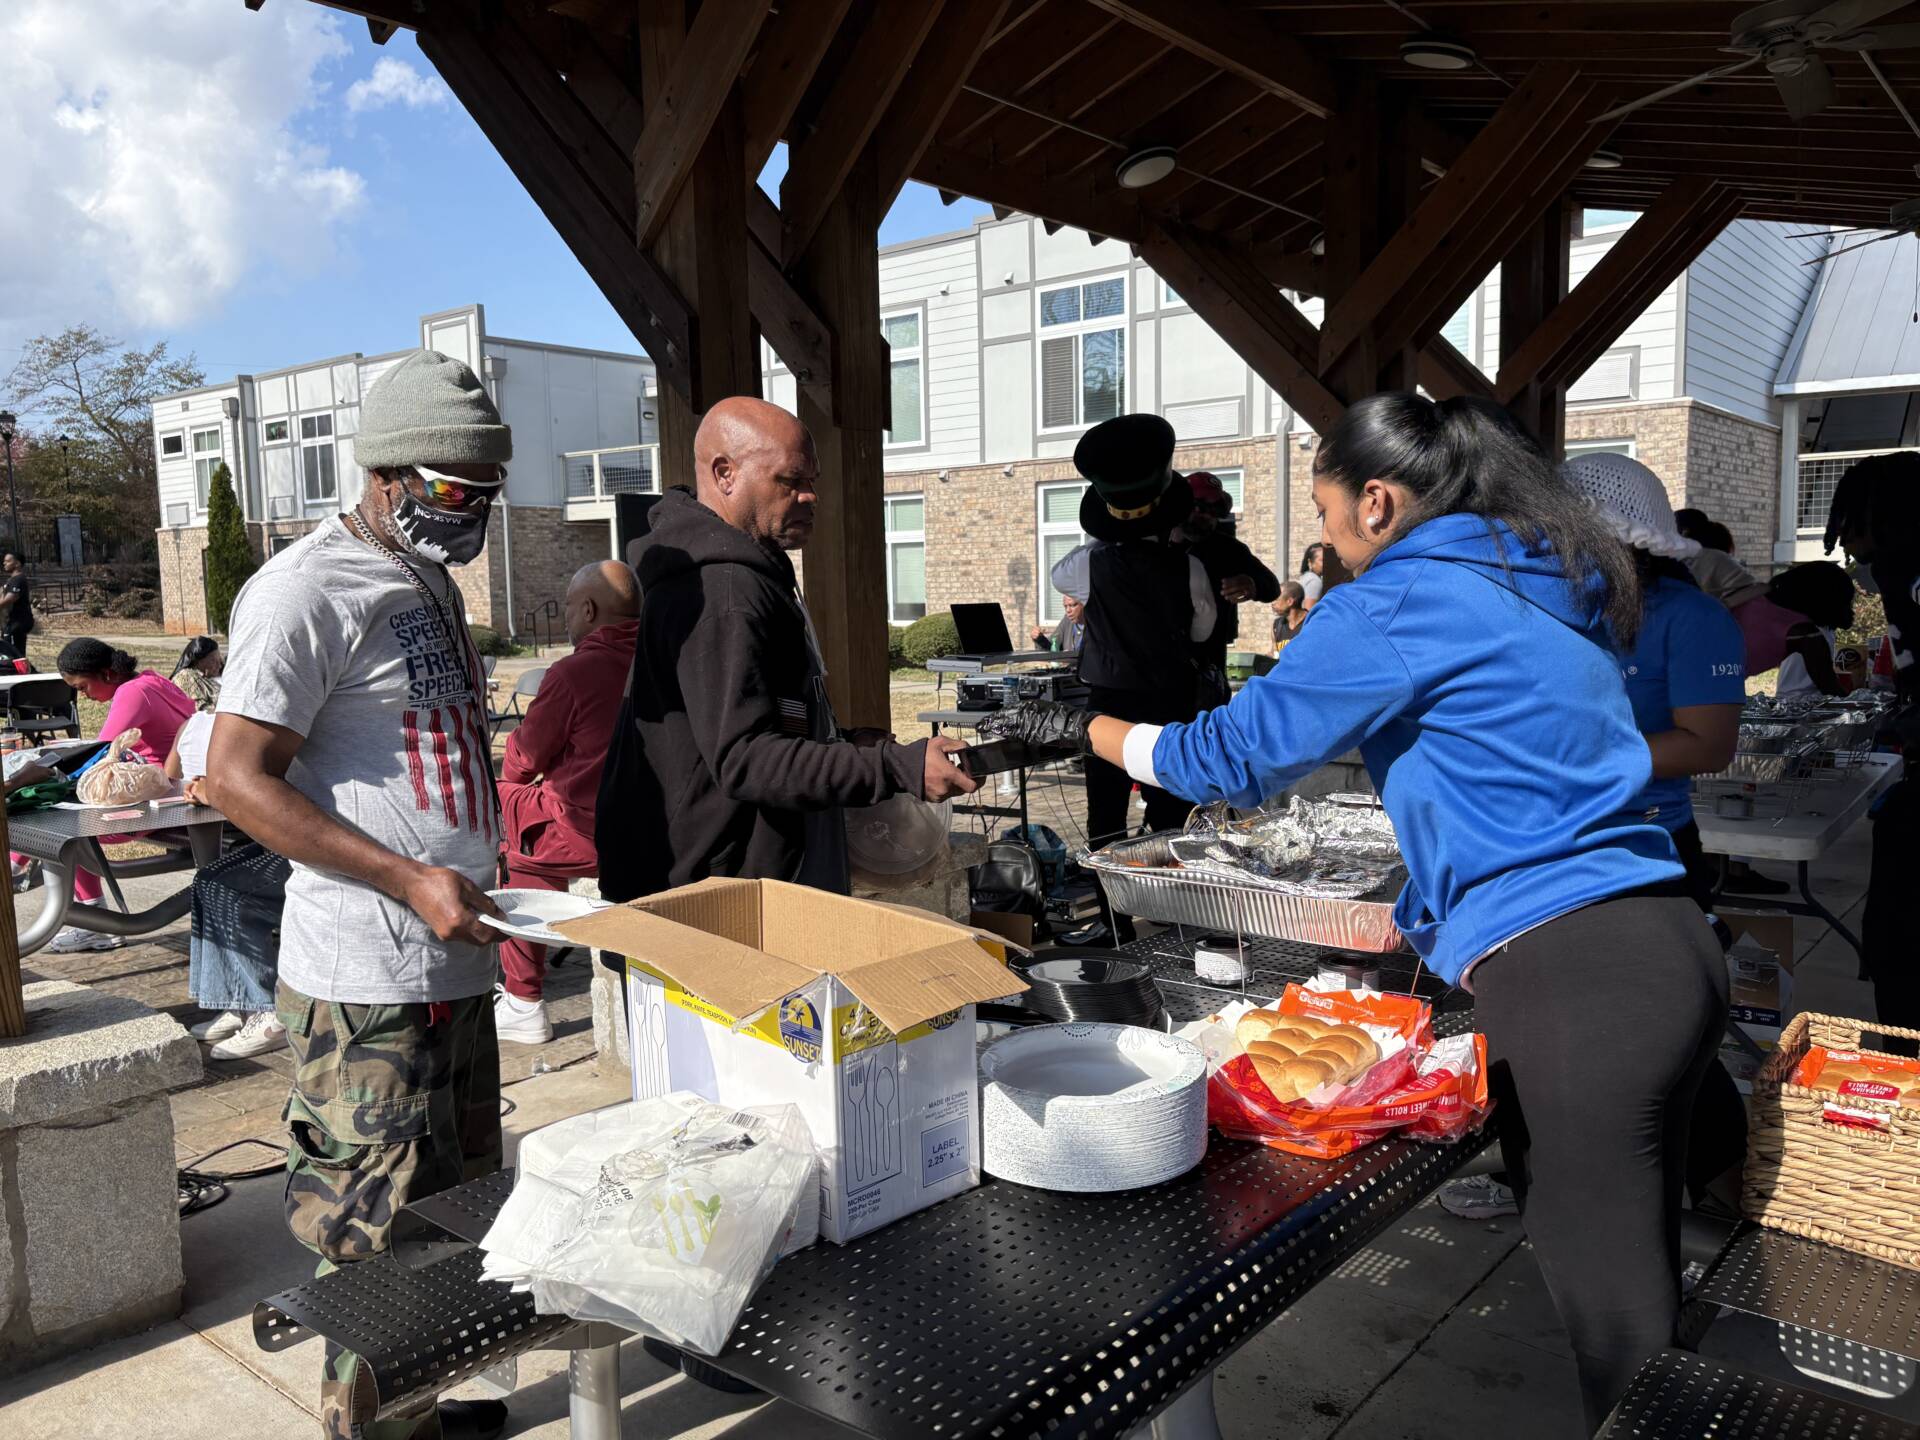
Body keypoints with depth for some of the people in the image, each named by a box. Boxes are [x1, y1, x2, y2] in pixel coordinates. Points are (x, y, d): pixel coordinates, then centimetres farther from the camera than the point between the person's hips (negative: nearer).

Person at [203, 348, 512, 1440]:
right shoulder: (309, 589, -14)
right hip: (370, 984, -9)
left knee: (462, 1210, 20)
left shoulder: (433, 582, 15)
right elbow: (239, 777, -17)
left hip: (455, 961, 9)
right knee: (381, 1236, 1)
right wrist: (408, 879, -22)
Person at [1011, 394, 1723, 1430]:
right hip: (1662, 946, 9)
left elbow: (1234, 755, -4)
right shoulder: (1547, 587, 17)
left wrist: (1084, 727, 9)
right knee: (1635, 1293, 19)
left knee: (1618, 1323, 2)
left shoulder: (1399, 602, -9)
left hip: (1567, 981, -9)